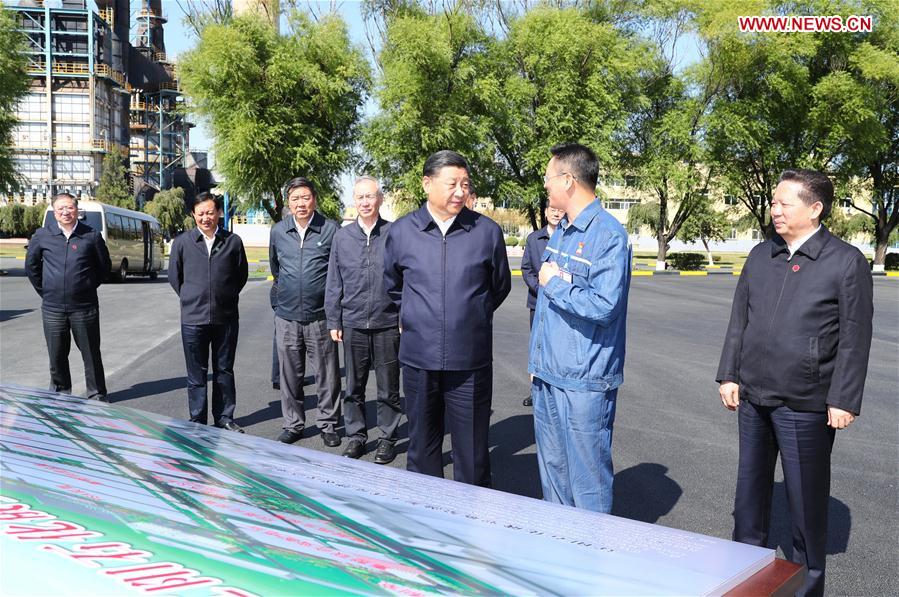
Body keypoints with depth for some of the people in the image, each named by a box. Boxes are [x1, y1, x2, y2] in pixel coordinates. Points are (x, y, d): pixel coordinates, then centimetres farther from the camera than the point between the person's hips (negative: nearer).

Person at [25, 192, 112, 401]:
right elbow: (31, 264, 17)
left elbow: (104, 265, 11)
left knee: (91, 354, 5)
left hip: (85, 307, -1)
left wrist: (89, 286, 9)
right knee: (57, 355, 10)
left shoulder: (92, 235, 0)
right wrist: (44, 290, 13)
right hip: (52, 308, 2)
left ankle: (97, 396, 16)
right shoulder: (43, 235, 4)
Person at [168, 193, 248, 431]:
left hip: (226, 318, 1)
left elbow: (241, 275, 11)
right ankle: (198, 422, 18)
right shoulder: (182, 242, 1)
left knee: (224, 371, 11)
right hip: (193, 319, -1)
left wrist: (227, 298, 11)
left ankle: (224, 418, 23)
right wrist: (191, 299, 10)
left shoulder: (233, 241, 1)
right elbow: (174, 276, 10)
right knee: (197, 373, 7)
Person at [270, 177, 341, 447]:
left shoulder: (330, 230, -6)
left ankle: (328, 424, 18)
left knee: (327, 374, 5)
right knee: (290, 374, 10)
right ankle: (293, 423, 23)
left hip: (320, 315, -3)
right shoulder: (278, 231, 5)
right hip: (287, 315, 3)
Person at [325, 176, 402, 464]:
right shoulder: (342, 236, 5)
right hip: (353, 323, 2)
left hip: (387, 324, -2)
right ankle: (355, 434, 25)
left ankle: (387, 438, 20)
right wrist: (333, 321, 5)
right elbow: (334, 283, 8)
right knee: (353, 386, 11)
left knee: (388, 388, 7)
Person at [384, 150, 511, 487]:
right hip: (419, 358, 2)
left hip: (471, 361, -1)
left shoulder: (487, 231, -2)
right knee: (422, 447, 14)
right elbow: (392, 285, 19)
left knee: (472, 450, 6)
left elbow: (500, 286, 14)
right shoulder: (401, 232, 1)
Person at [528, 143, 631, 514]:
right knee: (552, 469, 20)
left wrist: (555, 284, -12)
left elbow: (604, 305, -26)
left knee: (587, 480, 2)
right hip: (547, 375, 9)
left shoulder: (608, 235, -16)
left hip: (584, 381, -9)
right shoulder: (561, 231, 13)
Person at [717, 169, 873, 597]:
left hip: (805, 405, -5)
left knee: (806, 498, 8)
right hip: (753, 397, 5)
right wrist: (729, 375, 6)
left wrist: (844, 400, -12)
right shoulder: (760, 256, 8)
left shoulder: (847, 262, -7)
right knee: (750, 489, 18)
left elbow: (856, 337, -9)